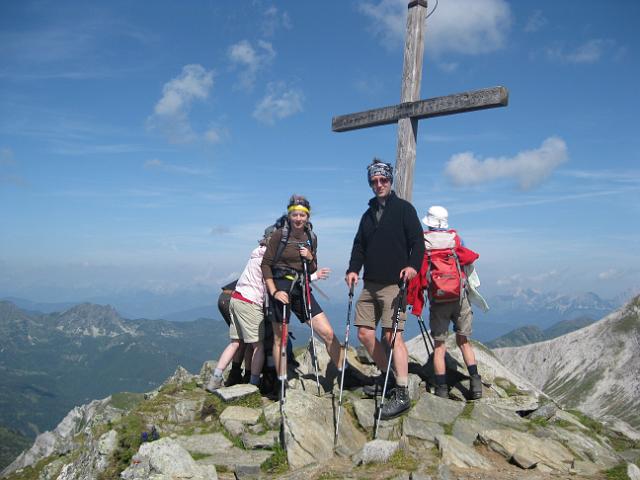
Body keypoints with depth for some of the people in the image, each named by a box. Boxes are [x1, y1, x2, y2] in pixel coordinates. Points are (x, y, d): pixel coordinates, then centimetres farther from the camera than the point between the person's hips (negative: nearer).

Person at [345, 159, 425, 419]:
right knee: (364, 334, 5)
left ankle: (402, 394, -5)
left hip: (394, 283, -7)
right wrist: (353, 269, 1)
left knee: (392, 335, -13)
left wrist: (413, 265, -21)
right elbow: (359, 246, 18)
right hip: (370, 284, 7)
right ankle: (386, 377, 25)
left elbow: (417, 240, -4)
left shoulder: (404, 208, 2)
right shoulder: (368, 214, 20)